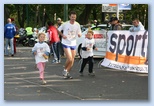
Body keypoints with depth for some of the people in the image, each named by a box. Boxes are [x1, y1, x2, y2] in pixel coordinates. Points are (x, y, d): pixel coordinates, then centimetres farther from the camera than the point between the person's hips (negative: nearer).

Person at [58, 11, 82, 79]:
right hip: (66, 43, -4)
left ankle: (67, 73, 21)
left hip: (73, 44, 4)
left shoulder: (77, 25, 0)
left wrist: (79, 34, -19)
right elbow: (58, 30, 4)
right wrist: (62, 35, -11)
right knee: (69, 59, -15)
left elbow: (79, 34, 5)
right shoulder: (65, 24, -9)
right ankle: (65, 70, 10)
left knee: (72, 60, 6)